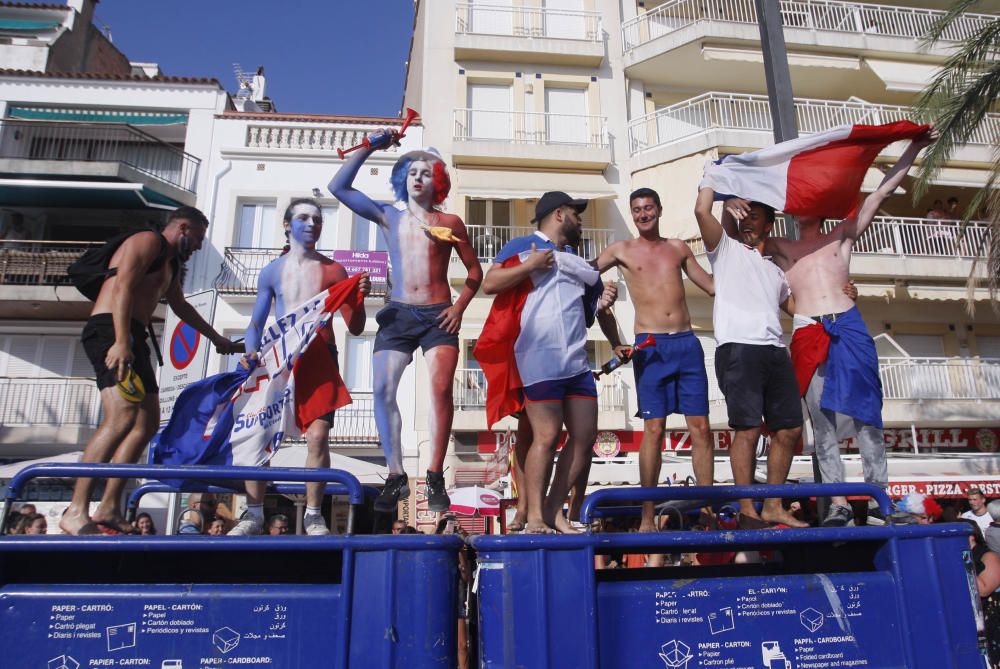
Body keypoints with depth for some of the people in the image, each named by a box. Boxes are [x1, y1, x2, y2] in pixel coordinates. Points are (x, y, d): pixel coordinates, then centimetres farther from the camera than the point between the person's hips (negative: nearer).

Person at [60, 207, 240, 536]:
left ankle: (109, 508, 5)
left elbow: (181, 306, 43)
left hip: (132, 338, 11)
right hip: (111, 330, -11)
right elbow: (123, 287, -16)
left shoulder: (171, 263, 29)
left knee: (148, 423, 5)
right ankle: (76, 512, -27)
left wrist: (216, 339, 51)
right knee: (122, 416, -25)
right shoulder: (148, 241, -1)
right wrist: (121, 341, -28)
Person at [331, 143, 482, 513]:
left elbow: (474, 270, 12)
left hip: (438, 316, -2)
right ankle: (396, 476, 0)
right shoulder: (388, 215, 12)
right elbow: (339, 187, 6)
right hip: (398, 314, 2)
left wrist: (460, 306, -1)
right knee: (383, 390, -9)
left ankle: (435, 478, -8)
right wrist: (369, 148, 3)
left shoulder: (450, 222, 8)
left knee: (441, 390, -15)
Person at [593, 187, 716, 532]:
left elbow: (713, 285, 24)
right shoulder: (622, 250, 7)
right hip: (650, 346, -3)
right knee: (654, 430, -5)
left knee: (701, 427, 1)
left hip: (687, 342, 3)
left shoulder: (678, 248, 16)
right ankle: (647, 516, 1)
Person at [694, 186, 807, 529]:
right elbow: (702, 211, 0)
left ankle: (773, 507, 15)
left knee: (789, 428, 5)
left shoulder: (775, 270, 30)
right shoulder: (726, 249, 13)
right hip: (738, 347, -6)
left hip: (775, 349, 7)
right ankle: (747, 511, -4)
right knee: (748, 428, -11)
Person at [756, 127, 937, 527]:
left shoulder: (842, 236, 18)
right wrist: (734, 206, -7)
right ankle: (838, 501, -1)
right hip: (808, 335, 0)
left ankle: (877, 498, 1)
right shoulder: (780, 248, 17)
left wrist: (914, 149, 17)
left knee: (865, 412, -3)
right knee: (823, 420, -3)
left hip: (849, 329, 1)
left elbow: (881, 193, 18)